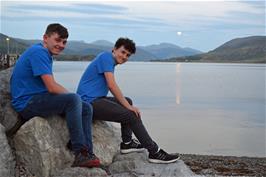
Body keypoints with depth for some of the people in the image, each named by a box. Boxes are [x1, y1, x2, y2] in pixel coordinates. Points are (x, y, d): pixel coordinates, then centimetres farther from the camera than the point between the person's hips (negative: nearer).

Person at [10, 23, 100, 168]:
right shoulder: (38, 52, -16)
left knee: (86, 108, 3)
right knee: (74, 99, -29)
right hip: (27, 104, -10)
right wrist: (71, 95, -5)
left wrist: (72, 96, 0)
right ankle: (80, 153, -25)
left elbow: (53, 86, 16)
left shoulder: (46, 54, 17)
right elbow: (52, 88, -22)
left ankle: (87, 153, -5)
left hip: (38, 100, 10)